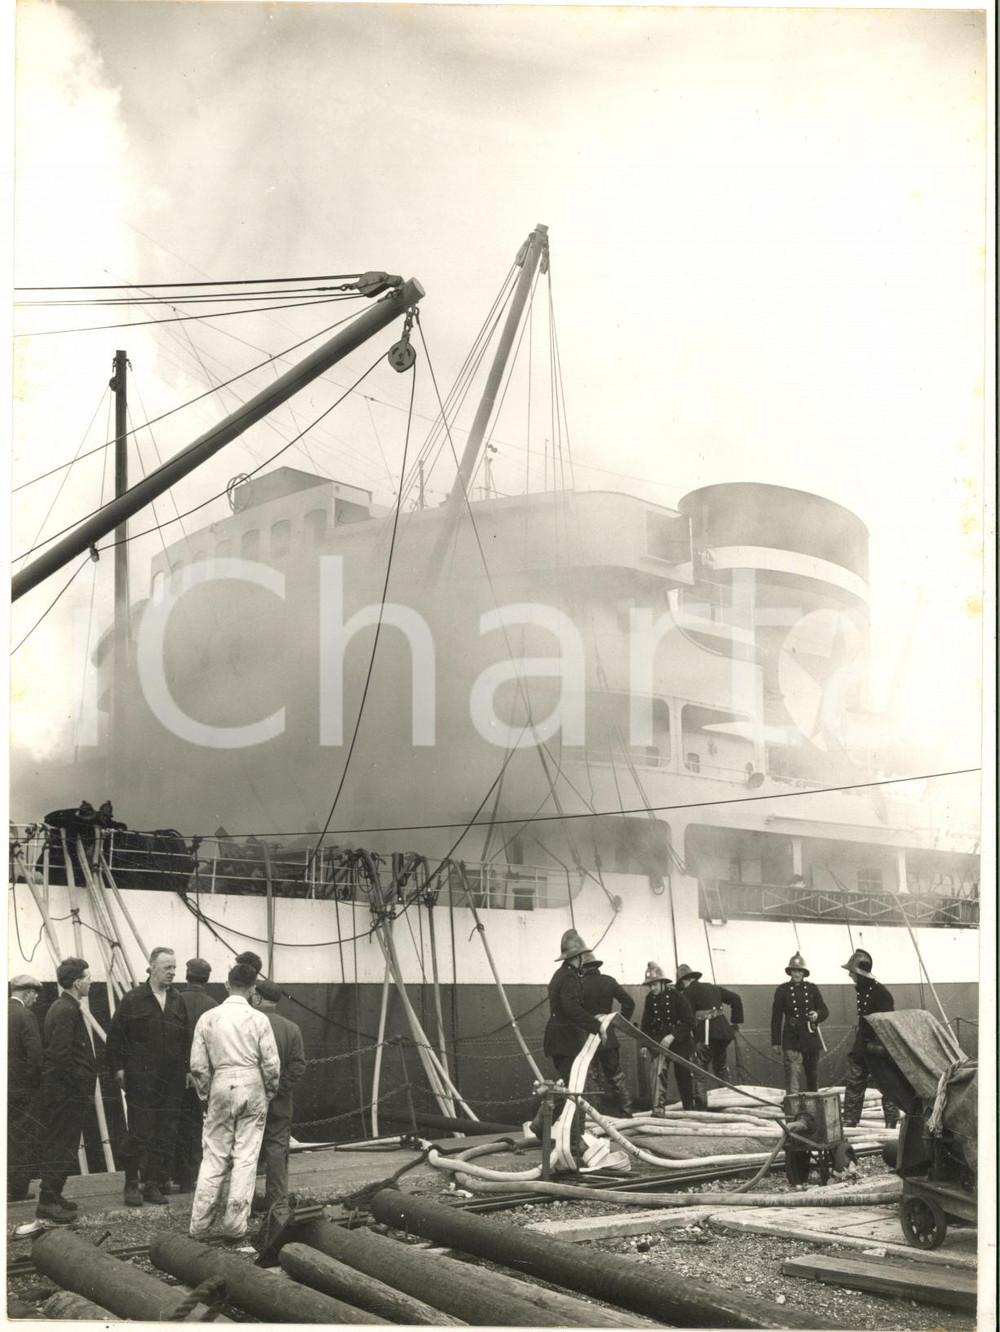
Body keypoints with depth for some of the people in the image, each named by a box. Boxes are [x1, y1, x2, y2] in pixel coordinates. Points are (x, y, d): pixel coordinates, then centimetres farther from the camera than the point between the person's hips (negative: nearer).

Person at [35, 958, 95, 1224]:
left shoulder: (63, 1008, 14)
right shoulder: (66, 1011, -18)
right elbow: (61, 1057, -23)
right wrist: (81, 1089, -18)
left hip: (63, 1091, 10)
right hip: (66, 1092, -10)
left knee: (60, 1145, 16)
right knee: (60, 1145, -4)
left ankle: (53, 1195, 24)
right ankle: (48, 1202, 1)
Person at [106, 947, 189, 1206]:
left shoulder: (178, 1002, 11)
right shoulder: (134, 999, -2)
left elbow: (186, 1039, 15)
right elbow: (115, 1036, -1)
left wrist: (186, 1070, 8)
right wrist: (118, 1068, -6)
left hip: (172, 1081, 4)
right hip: (141, 1081, -4)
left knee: (165, 1135, 6)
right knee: (139, 1133, -2)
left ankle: (154, 1184, 15)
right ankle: (132, 1184, 11)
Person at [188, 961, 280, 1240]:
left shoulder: (208, 1018, 0)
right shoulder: (258, 1019, -6)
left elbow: (198, 1065, 2)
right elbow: (271, 1064, -4)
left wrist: (205, 1094, 16)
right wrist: (269, 1091, 13)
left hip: (221, 1085, 2)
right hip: (252, 1087, -2)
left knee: (214, 1156, 10)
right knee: (246, 1157, 5)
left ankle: (199, 1223, 12)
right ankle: (235, 1225, 8)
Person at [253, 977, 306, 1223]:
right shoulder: (291, 1028, -1)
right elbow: (298, 1066, -6)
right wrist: (278, 1089, -3)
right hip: (279, 1105, 2)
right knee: (277, 1151, 6)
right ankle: (278, 1205, 6)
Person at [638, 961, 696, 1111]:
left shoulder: (677, 996, -11)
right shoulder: (650, 999, 0)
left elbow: (689, 1022, -14)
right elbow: (646, 1024, 7)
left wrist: (672, 1036, -23)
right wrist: (645, 1045, -2)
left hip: (680, 1041, -2)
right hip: (659, 1042, 2)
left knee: (684, 1075, 7)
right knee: (658, 1072, -17)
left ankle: (689, 1108, 24)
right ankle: (656, 1108, -18)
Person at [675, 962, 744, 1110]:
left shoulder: (688, 993, 0)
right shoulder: (714, 988, 20)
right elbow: (736, 999, 21)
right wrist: (736, 1023, 22)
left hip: (705, 1034, -6)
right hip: (723, 1031, 7)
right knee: (721, 1067, 21)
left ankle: (701, 1106, -8)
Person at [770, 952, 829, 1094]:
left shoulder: (812, 989, 7)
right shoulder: (782, 990, 0)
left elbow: (825, 1010, 11)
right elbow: (776, 1017, 1)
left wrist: (817, 1015, -13)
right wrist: (775, 1041, -1)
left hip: (810, 1037, 3)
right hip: (791, 1039, -3)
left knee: (812, 1073, 13)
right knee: (792, 1072, -14)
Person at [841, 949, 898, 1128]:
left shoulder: (880, 993, -18)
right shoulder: (860, 990, 9)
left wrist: (881, 1046, -27)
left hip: (877, 1047, -9)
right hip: (862, 1045, 9)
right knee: (854, 1083, 9)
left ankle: (891, 1122, 10)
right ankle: (849, 1121, 14)